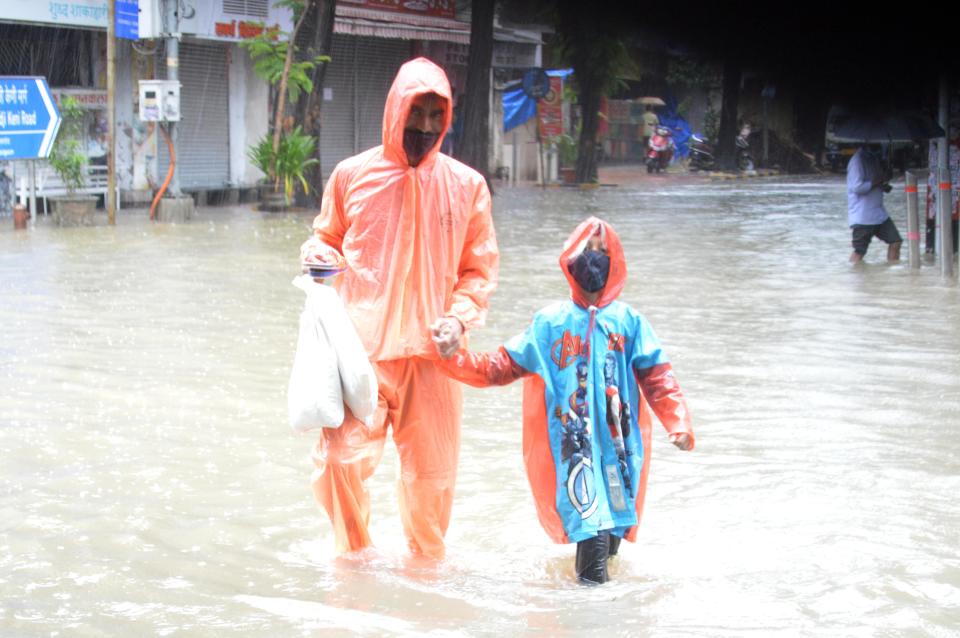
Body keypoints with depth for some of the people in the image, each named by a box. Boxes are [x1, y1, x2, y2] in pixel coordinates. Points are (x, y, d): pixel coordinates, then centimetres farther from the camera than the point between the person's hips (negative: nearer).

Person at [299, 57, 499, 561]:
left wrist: (459, 317, -8)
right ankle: (354, 558, 11)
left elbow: (479, 269, 9)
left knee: (431, 475, 8)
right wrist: (316, 254, -6)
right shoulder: (353, 175, 3)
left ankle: (426, 565, 31)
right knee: (340, 458, -13)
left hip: (432, 354, 1)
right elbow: (328, 236, 17)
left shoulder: (466, 185, 4)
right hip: (362, 349, -1)